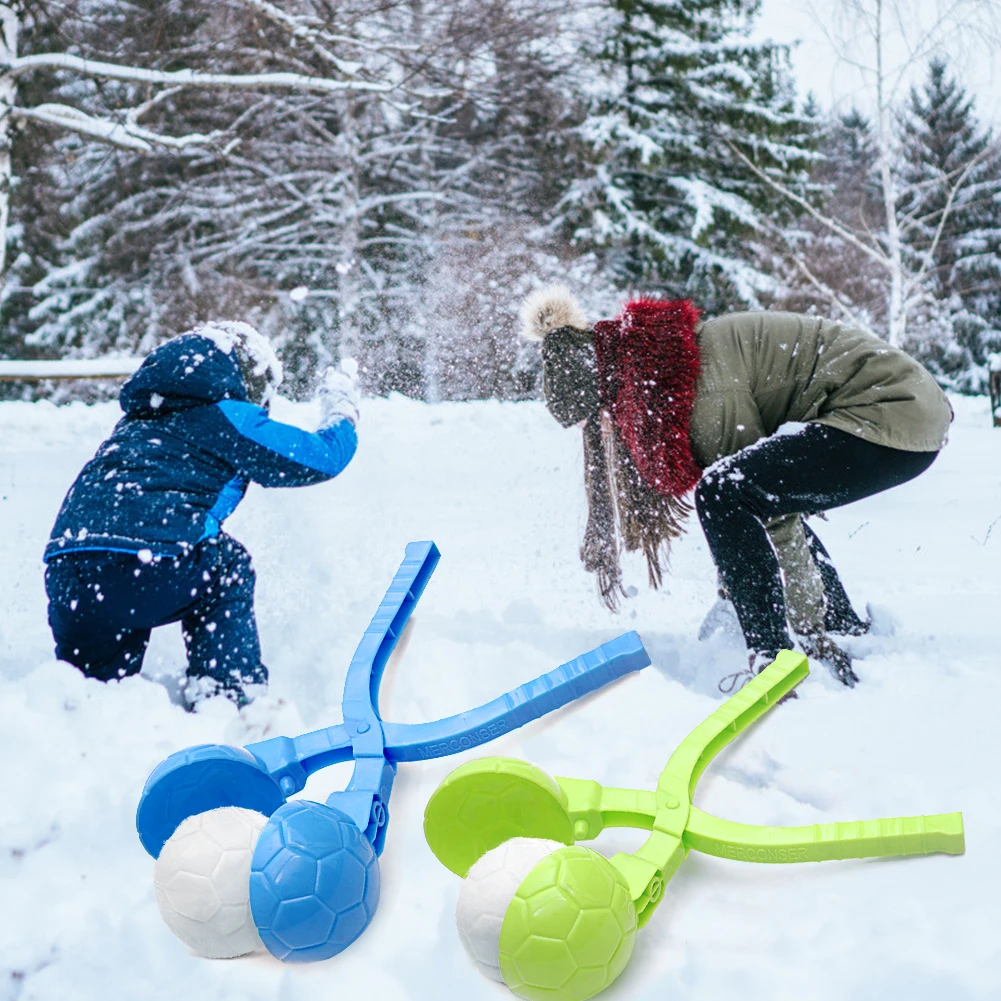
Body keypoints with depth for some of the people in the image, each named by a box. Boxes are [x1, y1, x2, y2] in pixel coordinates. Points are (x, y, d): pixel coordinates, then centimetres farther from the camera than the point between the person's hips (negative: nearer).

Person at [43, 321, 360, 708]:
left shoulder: (136, 421, 29)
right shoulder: (225, 416, 9)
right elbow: (323, 457, 14)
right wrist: (342, 409, 35)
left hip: (64, 580, 7)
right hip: (149, 572, -7)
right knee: (229, 565, 23)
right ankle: (226, 688, 12)